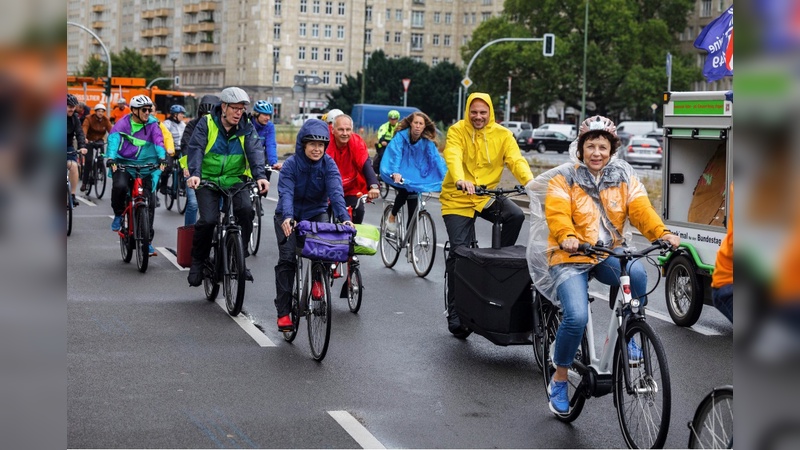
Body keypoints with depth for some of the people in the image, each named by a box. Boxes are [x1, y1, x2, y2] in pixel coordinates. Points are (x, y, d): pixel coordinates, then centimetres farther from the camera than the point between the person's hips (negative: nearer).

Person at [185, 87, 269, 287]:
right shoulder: (206, 124, -5)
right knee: (208, 220, -20)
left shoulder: (246, 129, 1)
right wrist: (194, 173, -34)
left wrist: (260, 175, -31)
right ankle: (198, 260, 5)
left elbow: (255, 151, -12)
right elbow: (195, 149, -16)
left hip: (235, 179, 2)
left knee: (246, 210, -24)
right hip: (208, 180, -2)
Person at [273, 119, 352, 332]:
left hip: (316, 213, 2)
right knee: (287, 258, -17)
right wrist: (287, 217, -49)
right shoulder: (291, 164, -17)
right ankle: (283, 312, -12)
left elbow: (336, 191, -26)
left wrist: (344, 217, -43)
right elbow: (286, 193, -30)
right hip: (289, 216, -1)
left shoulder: (328, 164, -13)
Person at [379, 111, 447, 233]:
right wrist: (395, 173, -47)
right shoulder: (401, 136, -16)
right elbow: (395, 154, -28)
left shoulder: (427, 142, -8)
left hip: (415, 177, 3)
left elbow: (437, 158, -16)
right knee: (405, 189, -32)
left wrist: (446, 177, -30)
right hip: (399, 175, -3)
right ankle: (392, 217, -10)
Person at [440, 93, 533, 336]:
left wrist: (530, 181, -33)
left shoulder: (502, 134, -1)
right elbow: (453, 157, -26)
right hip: (458, 198, -2)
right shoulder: (457, 131, -8)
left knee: (516, 215, -26)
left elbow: (516, 160, -13)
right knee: (459, 252, -7)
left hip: (488, 195, 3)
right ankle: (455, 313, 2)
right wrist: (460, 180, -46)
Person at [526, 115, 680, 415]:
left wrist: (661, 233, -27)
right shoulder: (564, 178, -2)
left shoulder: (624, 175, 6)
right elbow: (557, 213, -18)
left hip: (610, 254, 3)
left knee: (637, 272, -32)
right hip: (571, 258, -3)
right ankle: (559, 380, -1)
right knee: (577, 317, -23)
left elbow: (640, 209, -7)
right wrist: (568, 237, -40)